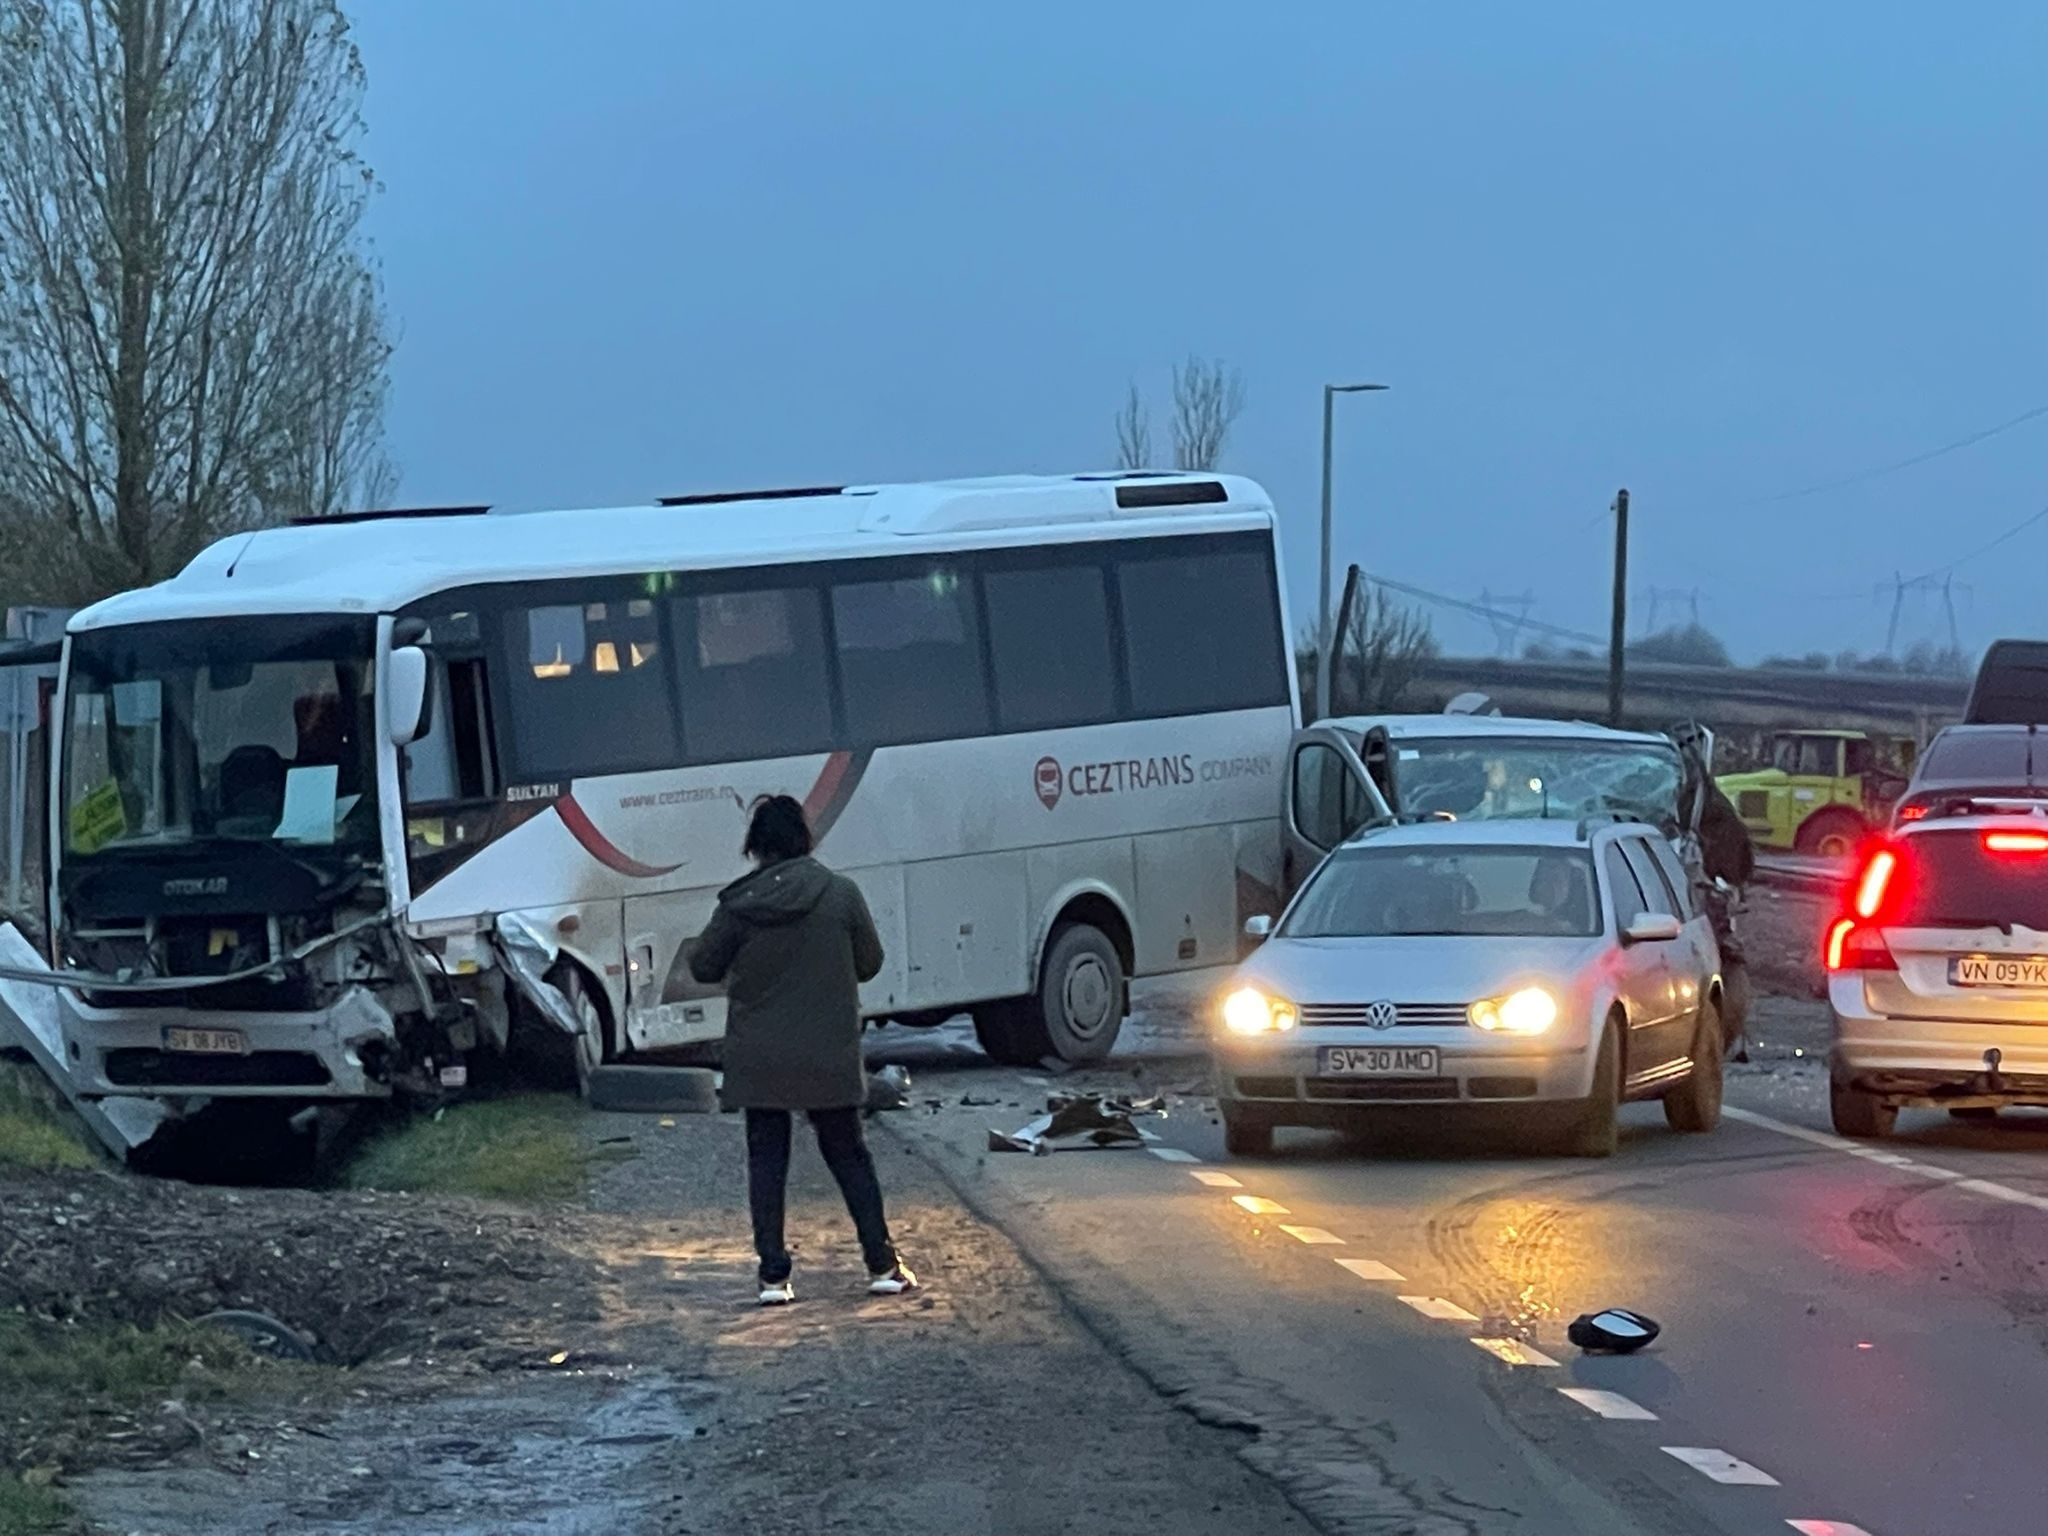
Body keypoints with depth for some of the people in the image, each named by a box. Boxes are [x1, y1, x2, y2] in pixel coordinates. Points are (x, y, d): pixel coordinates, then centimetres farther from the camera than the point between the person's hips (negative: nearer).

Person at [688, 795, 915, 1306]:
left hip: (759, 1061, -1)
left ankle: (774, 1274, 3)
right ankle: (882, 1266, 11)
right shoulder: (840, 894, -8)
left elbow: (702, 967, -1)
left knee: (766, 1161, 8)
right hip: (829, 1055, 1)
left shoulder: (739, 906, -11)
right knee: (848, 1155, 13)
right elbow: (869, 963, 1)